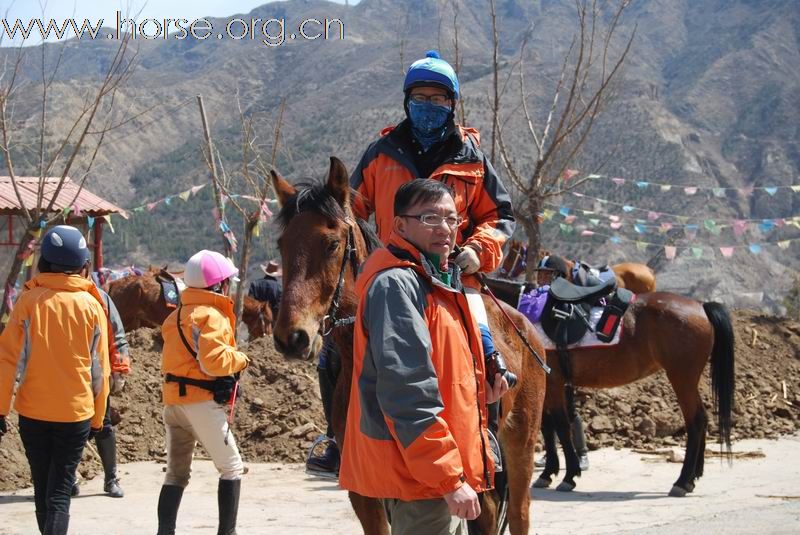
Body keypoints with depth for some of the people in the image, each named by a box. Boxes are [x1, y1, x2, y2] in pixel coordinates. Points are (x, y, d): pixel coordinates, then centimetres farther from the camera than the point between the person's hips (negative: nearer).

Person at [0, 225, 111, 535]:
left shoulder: (29, 300, -6)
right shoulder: (91, 305, -3)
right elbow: (99, 368, 1)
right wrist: (98, 417, 10)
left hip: (33, 412, 0)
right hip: (76, 412, 0)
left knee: (42, 488, 16)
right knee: (60, 491, 0)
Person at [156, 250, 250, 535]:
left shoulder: (175, 316, 16)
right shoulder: (211, 315, -12)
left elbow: (174, 357, 14)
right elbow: (214, 361, -23)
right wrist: (240, 359, -6)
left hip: (173, 401, 8)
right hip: (202, 402, -8)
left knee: (177, 473, 13)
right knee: (232, 468, 3)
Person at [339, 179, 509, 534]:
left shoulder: (440, 282, 16)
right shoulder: (395, 284, -17)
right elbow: (407, 393, -24)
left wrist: (480, 390, 12)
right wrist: (449, 478, -25)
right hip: (420, 477, -11)